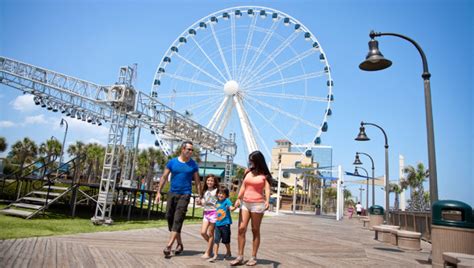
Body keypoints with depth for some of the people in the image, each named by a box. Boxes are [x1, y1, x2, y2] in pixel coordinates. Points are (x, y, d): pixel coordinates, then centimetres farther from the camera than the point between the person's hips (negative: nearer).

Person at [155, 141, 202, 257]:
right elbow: (164, 177, 5)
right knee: (170, 217, 7)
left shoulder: (193, 165, 1)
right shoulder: (172, 162, 2)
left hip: (185, 195, -3)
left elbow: (197, 182, 5)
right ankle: (179, 244, 21)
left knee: (177, 220, -11)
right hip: (172, 193, 3)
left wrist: (199, 197, 0)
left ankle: (169, 245, -12)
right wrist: (159, 192, -1)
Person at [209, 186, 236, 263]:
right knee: (216, 240, 0)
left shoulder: (227, 201, -10)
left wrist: (235, 207, -44)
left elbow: (231, 208, -26)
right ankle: (215, 256, 8)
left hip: (225, 224, -5)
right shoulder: (217, 202, 8)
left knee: (226, 240, 11)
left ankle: (228, 253, 33)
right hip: (217, 224, 5)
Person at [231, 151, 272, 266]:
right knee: (241, 229, -2)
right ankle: (240, 257, 5)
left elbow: (267, 189, -9)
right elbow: (243, 186, 11)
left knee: (255, 230, 4)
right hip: (245, 203, 4)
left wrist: (267, 201, -27)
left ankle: (253, 257, 13)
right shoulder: (247, 171, 12)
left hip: (257, 204, -4)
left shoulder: (264, 175, 0)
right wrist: (238, 199, -2)